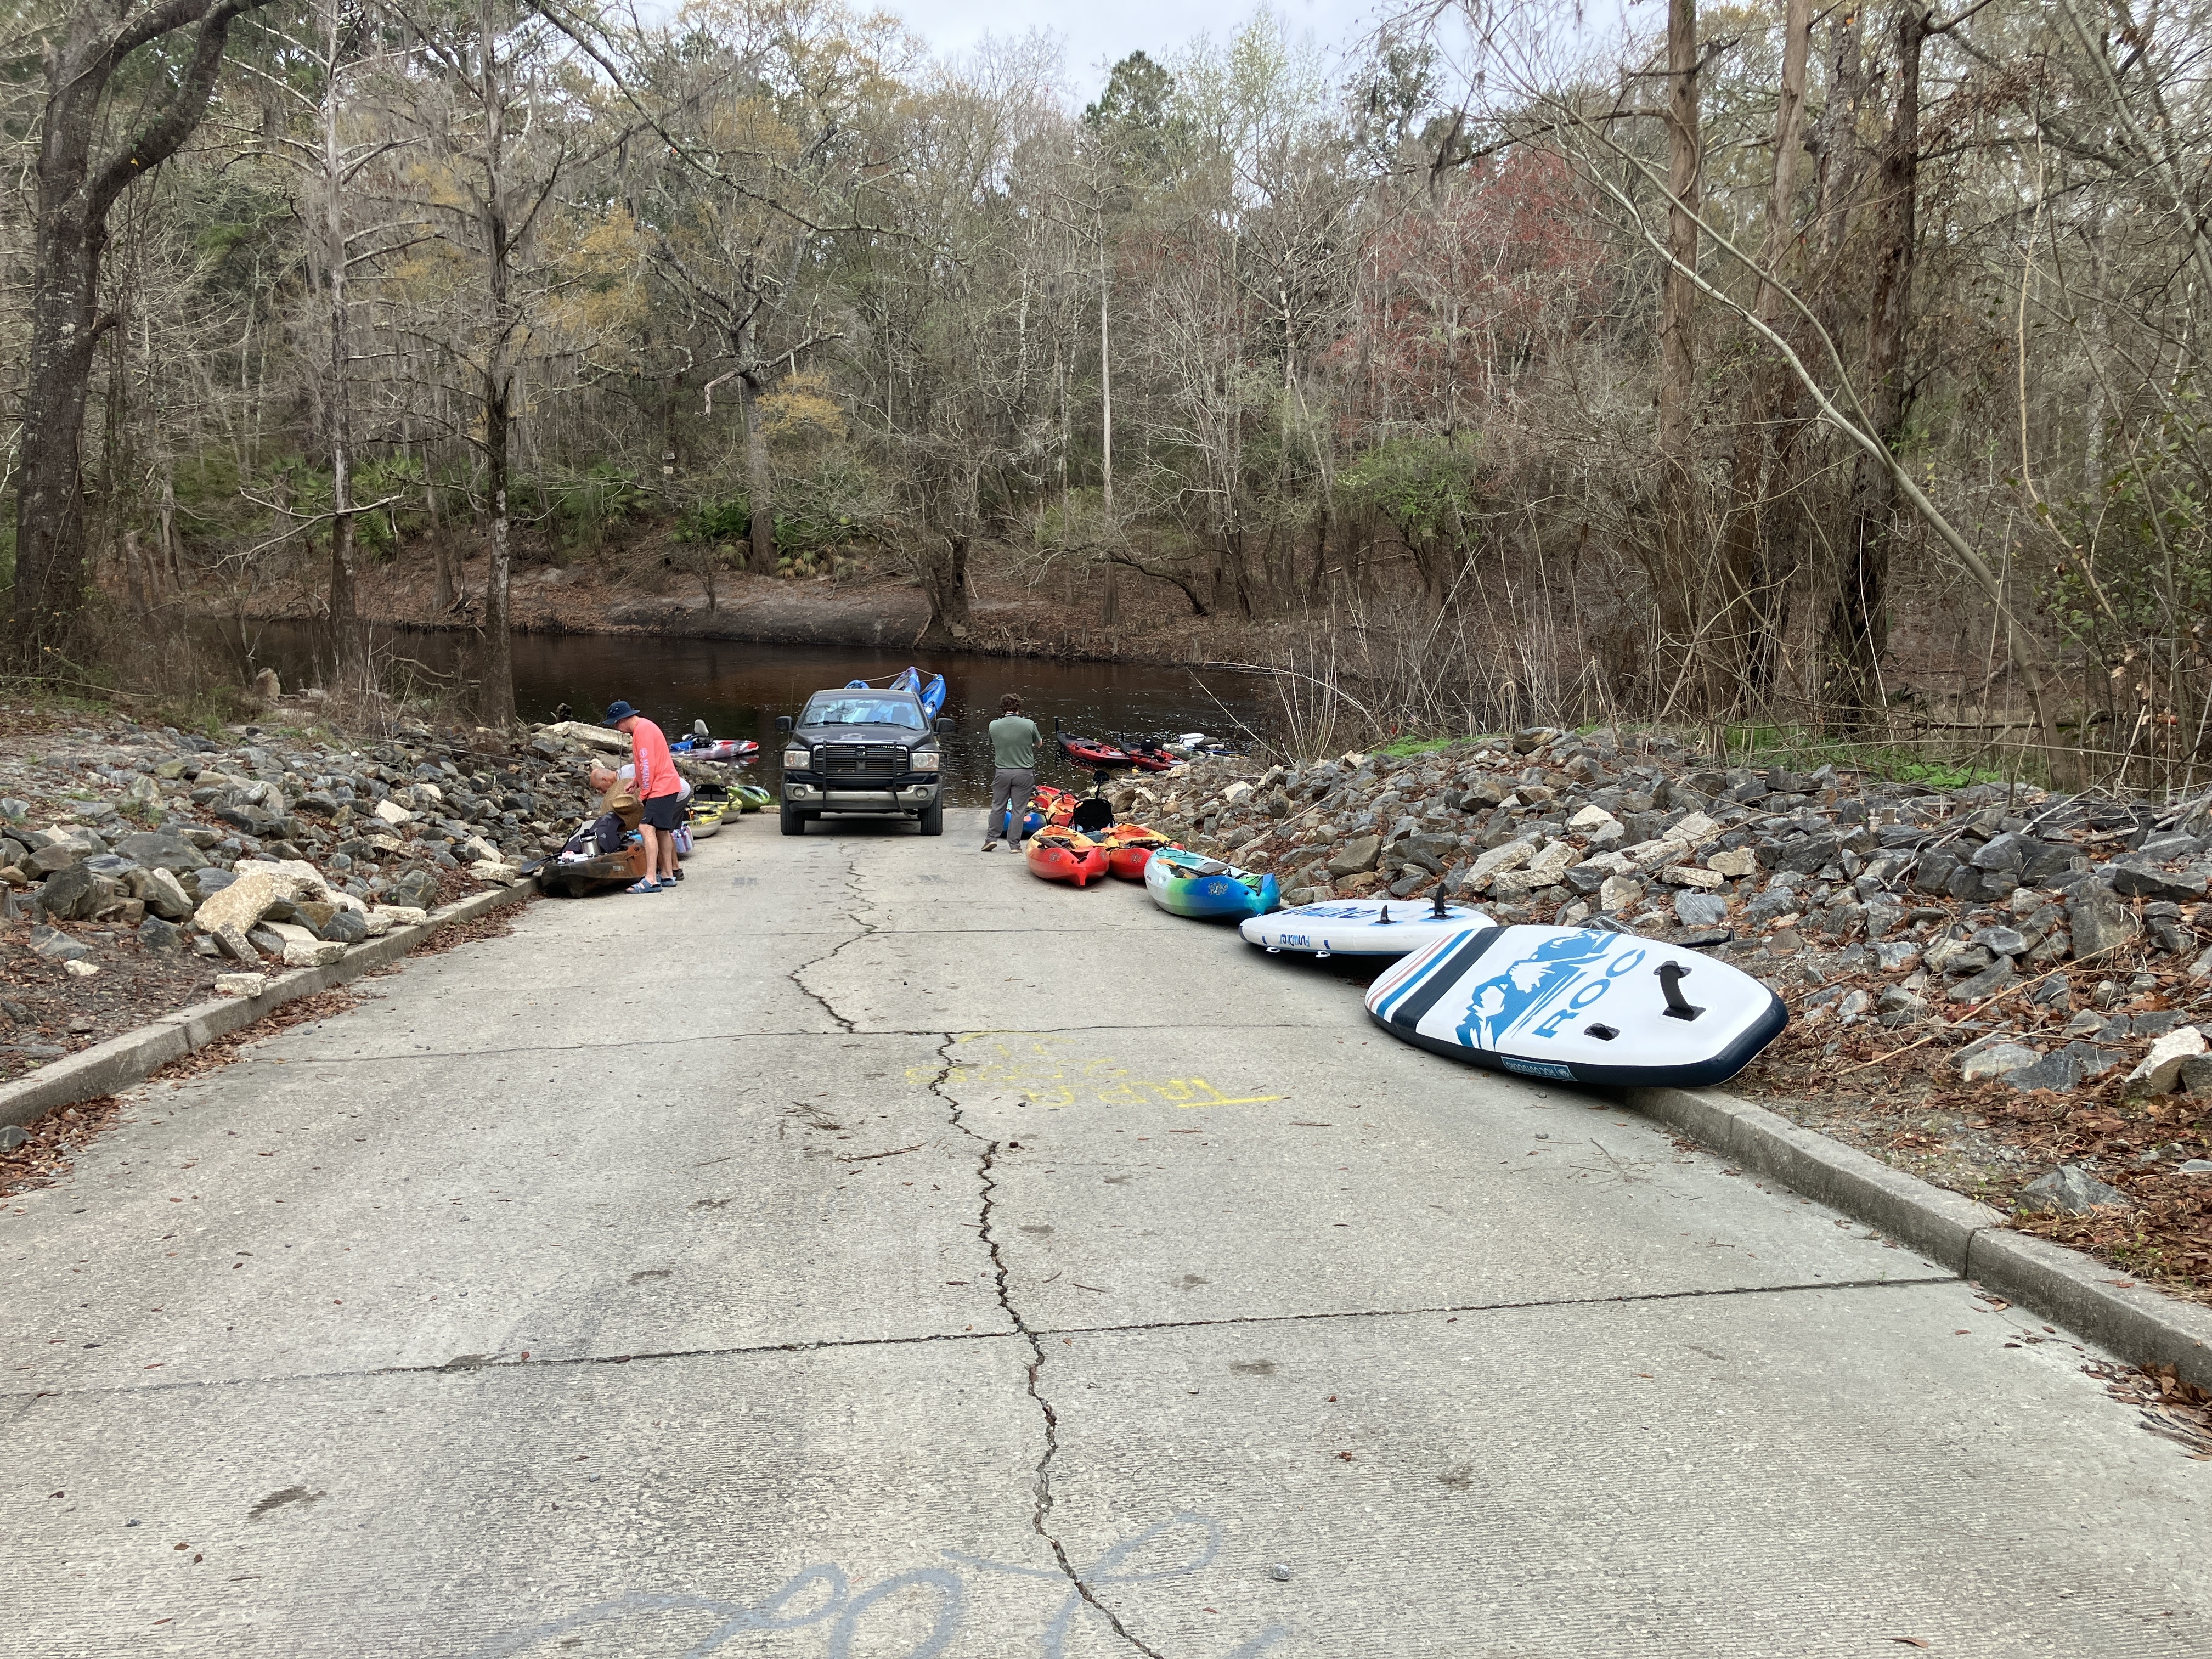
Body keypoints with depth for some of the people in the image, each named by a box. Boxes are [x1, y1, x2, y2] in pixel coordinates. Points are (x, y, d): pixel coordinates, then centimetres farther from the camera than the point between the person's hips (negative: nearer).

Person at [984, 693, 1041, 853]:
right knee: (1019, 809, 5)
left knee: (997, 806, 16)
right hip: (1024, 773, -1)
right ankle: (1014, 844, 6)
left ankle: (991, 838, 13)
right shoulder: (1029, 724, -9)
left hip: (1002, 772, 1)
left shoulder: (994, 725, -5)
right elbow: (1039, 743, 8)